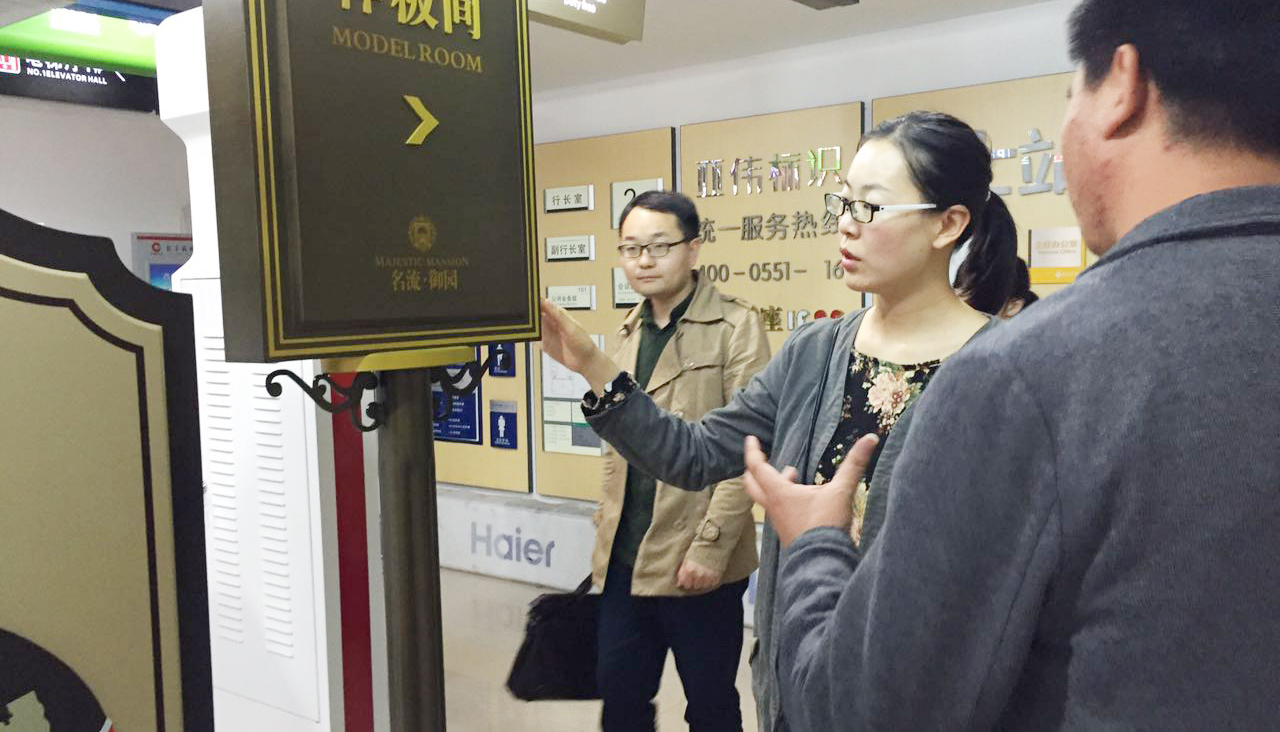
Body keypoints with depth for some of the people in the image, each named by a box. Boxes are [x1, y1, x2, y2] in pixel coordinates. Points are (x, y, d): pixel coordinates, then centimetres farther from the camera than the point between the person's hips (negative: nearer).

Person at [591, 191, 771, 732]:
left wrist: (710, 547, -17)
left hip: (698, 563, -5)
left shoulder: (735, 326, -9)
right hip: (625, 557, 6)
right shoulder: (628, 333, 10)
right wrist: (606, 532, 13)